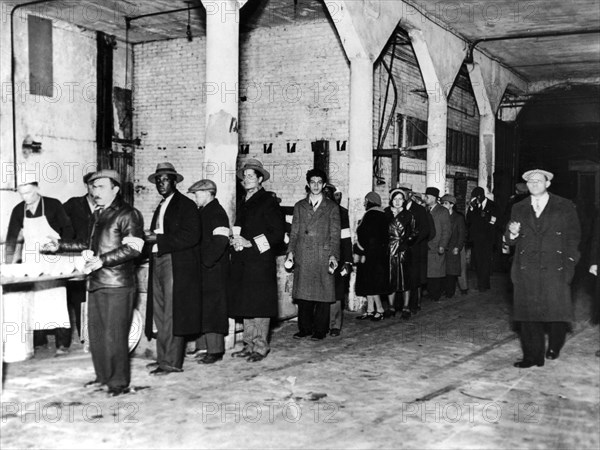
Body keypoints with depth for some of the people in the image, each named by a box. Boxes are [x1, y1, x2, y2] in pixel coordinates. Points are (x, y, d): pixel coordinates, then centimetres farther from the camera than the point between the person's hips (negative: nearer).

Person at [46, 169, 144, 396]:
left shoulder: (128, 214, -8)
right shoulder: (97, 214, 18)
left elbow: (133, 248, -17)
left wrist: (102, 260, -23)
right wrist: (60, 245, 21)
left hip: (117, 285, -8)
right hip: (96, 283, 8)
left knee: (114, 335, -4)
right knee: (96, 333, 12)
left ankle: (119, 382, 8)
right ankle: (103, 376, 25)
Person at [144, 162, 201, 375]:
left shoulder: (186, 205, -5)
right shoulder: (160, 208, 21)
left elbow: (191, 237, -16)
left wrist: (159, 239, -16)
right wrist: (150, 238, 0)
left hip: (177, 267, -8)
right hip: (158, 264, 8)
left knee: (173, 314, -7)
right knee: (160, 314, 10)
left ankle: (173, 362, -2)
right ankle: (163, 358, 19)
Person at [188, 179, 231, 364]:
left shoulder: (217, 213, -11)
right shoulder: (202, 212, 16)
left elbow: (220, 241, -20)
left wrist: (206, 262, -19)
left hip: (214, 269, -9)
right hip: (202, 268, 9)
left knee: (212, 309, -6)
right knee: (202, 309, 10)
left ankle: (215, 350, 0)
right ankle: (206, 346, 17)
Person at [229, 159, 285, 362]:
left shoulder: (268, 202, -4)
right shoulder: (243, 204, 19)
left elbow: (278, 233, -9)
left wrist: (250, 243, -12)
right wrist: (236, 240, 6)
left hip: (260, 260, -7)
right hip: (243, 261, 7)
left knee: (259, 304, -6)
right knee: (245, 304, 8)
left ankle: (260, 347, 1)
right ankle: (249, 345, 16)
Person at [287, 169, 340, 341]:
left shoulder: (332, 207, 7)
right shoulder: (299, 206, 15)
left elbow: (335, 235, 2)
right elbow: (294, 232, 13)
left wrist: (333, 255, -8)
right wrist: (291, 251, 1)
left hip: (323, 257, -2)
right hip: (302, 257, 3)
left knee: (322, 294, 0)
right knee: (303, 294, 5)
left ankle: (320, 330, 9)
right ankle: (304, 328, 16)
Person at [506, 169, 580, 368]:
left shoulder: (565, 207, 6)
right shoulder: (519, 209, 13)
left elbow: (573, 238, 5)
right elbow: (511, 241, 14)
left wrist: (569, 265, -4)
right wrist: (512, 234, -10)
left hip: (555, 270, -2)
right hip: (526, 271, 2)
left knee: (557, 311, -4)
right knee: (528, 314, 0)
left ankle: (554, 347, 23)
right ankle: (532, 356, 9)